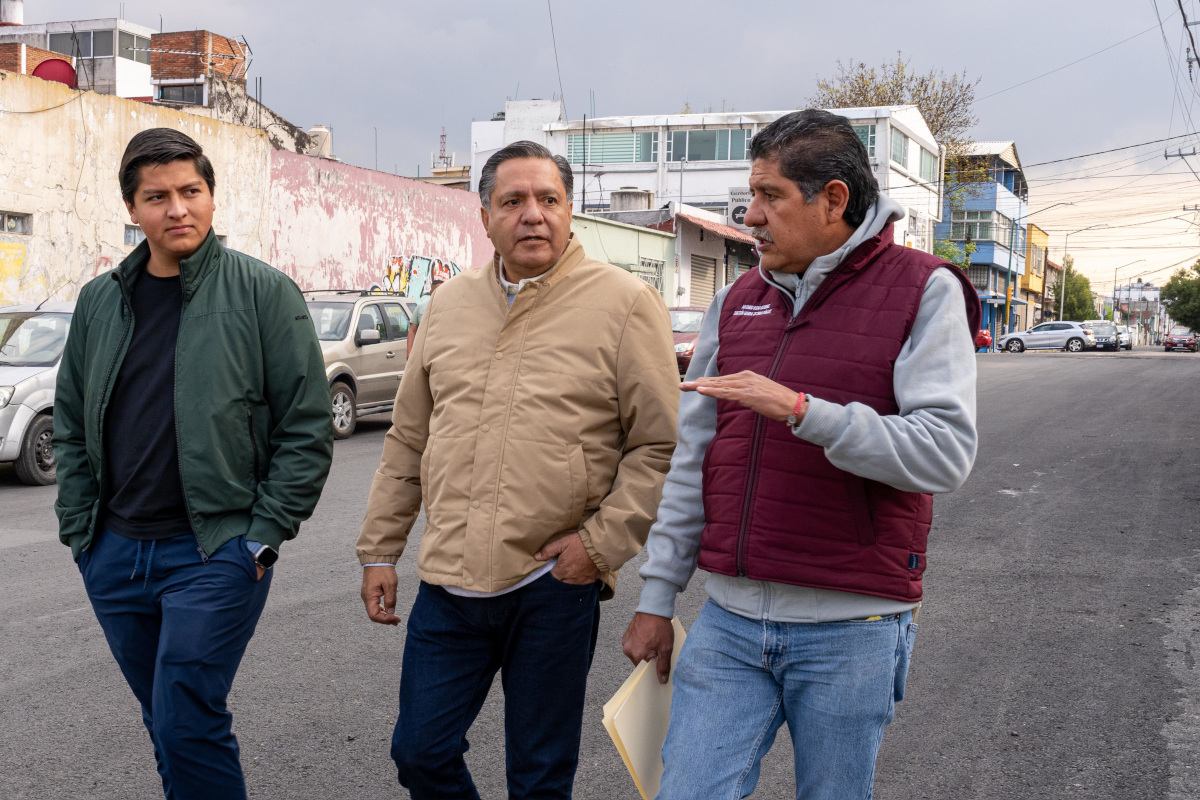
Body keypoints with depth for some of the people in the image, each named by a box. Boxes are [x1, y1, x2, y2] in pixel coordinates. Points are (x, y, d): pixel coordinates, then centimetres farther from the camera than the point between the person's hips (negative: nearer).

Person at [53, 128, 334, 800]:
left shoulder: (264, 292, -6)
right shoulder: (100, 301, 9)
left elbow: (308, 427, -7)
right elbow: (72, 424, 15)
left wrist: (264, 537, -11)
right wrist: (80, 529, 7)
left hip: (216, 555, -5)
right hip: (115, 555, 5)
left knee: (187, 726, -9)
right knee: (167, 724, 15)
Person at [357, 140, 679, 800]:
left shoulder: (624, 303, -5)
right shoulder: (449, 305, 10)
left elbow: (661, 445, -4)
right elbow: (408, 440, 16)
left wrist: (601, 542, -12)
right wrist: (380, 550, 14)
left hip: (555, 584, -4)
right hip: (449, 580, 4)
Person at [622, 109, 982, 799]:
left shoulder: (923, 291, -4)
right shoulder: (739, 302, 11)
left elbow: (946, 450, -16)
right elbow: (692, 459, 12)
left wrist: (801, 409, -24)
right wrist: (657, 598, 11)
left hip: (850, 628, -4)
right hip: (729, 620, 4)